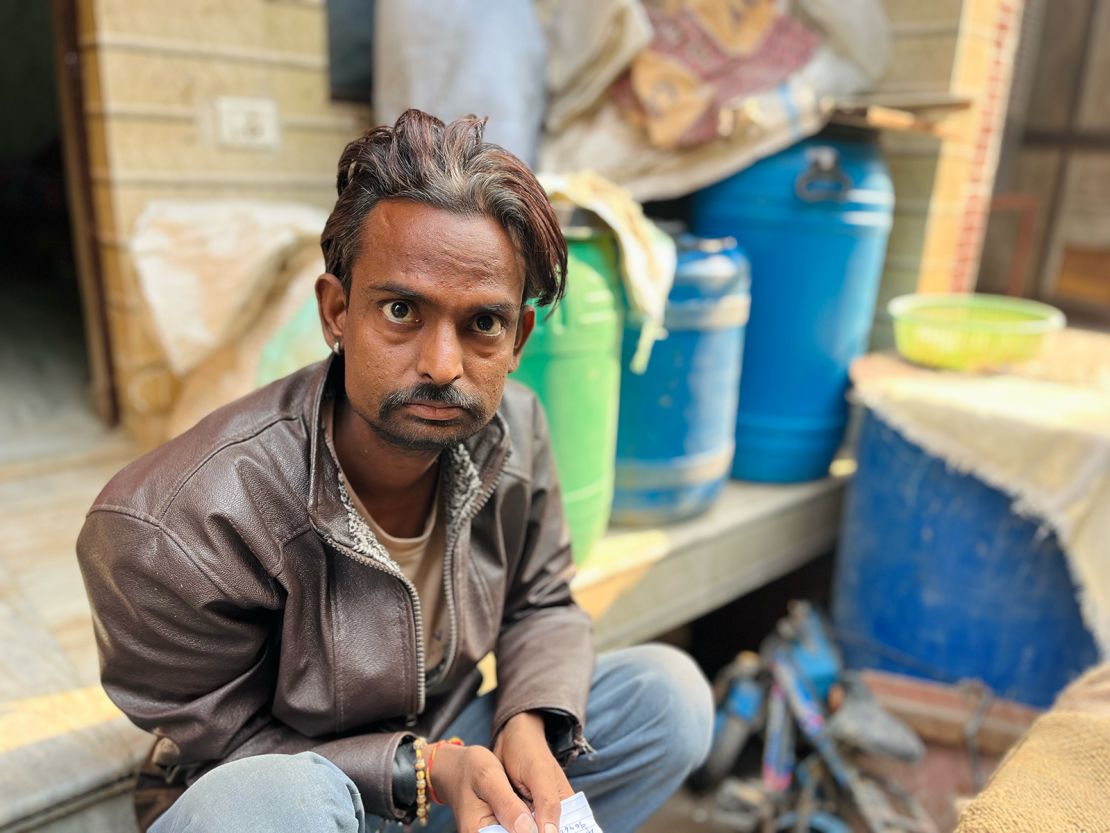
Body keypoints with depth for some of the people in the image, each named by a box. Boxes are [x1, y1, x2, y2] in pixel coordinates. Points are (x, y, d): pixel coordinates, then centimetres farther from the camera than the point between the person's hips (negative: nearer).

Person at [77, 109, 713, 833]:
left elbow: (541, 606, -1)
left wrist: (532, 724, -22)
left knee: (670, 691, -9)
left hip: (445, 749, 4)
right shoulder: (168, 530, -30)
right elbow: (227, 746, -16)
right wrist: (426, 770, -29)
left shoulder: (513, 429, -16)